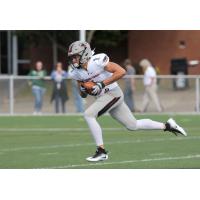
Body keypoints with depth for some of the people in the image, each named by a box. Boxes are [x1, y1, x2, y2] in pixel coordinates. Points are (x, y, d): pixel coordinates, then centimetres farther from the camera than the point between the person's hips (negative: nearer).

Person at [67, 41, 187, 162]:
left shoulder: (97, 61, -21)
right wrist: (83, 90, -12)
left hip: (112, 93, -8)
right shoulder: (77, 73, 1)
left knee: (89, 114, -22)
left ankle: (101, 151, -16)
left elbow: (121, 72, -22)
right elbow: (84, 96, 12)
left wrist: (102, 84, -25)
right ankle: (167, 126, 28)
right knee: (133, 125, 14)